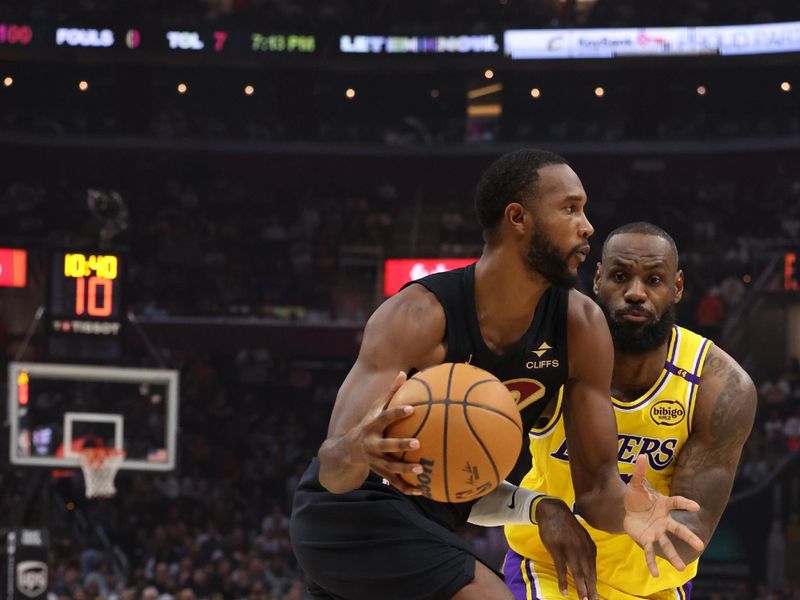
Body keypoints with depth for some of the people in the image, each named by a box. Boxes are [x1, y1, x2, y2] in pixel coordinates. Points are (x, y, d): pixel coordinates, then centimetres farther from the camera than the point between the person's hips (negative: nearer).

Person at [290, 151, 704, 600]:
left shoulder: (582, 327, -9)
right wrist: (356, 449, -56)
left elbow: (596, 481, -7)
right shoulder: (419, 315, -25)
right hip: (354, 508, -8)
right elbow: (333, 471, -31)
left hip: (430, 520, 8)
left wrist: (622, 510, -32)